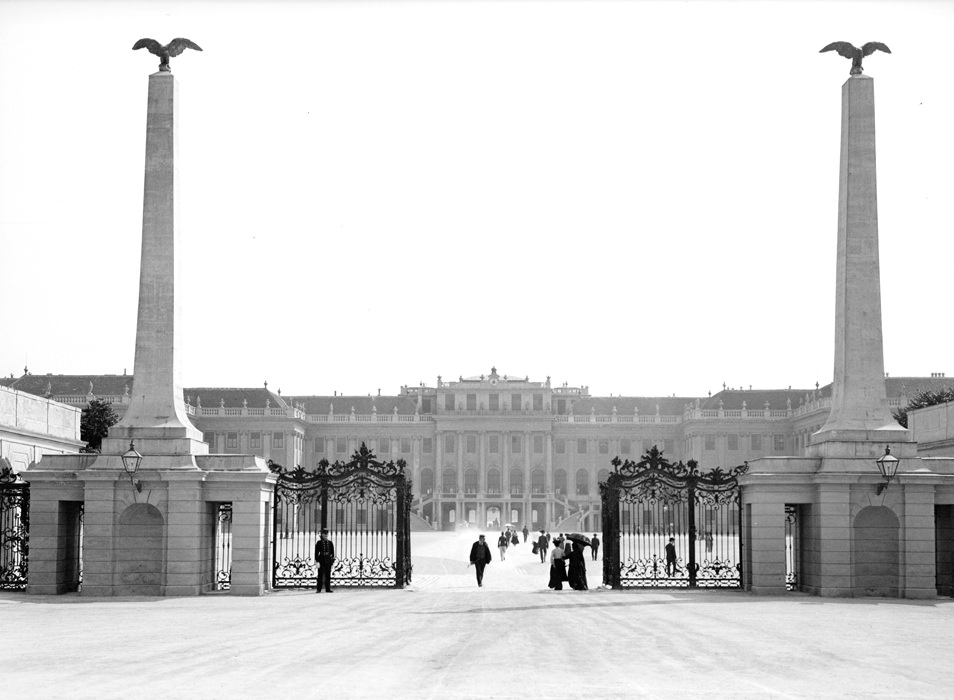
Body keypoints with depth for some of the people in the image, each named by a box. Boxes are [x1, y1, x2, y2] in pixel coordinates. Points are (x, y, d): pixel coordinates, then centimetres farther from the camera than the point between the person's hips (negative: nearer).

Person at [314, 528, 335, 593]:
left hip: (328, 561, 3)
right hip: (321, 561, -3)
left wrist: (333, 562, 6)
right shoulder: (319, 543, 0)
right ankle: (318, 589, 5)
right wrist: (317, 562, -10)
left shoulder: (330, 543, 9)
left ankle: (328, 589, 6)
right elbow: (316, 553, -3)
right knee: (320, 575, -1)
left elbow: (332, 553, 11)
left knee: (328, 576, 2)